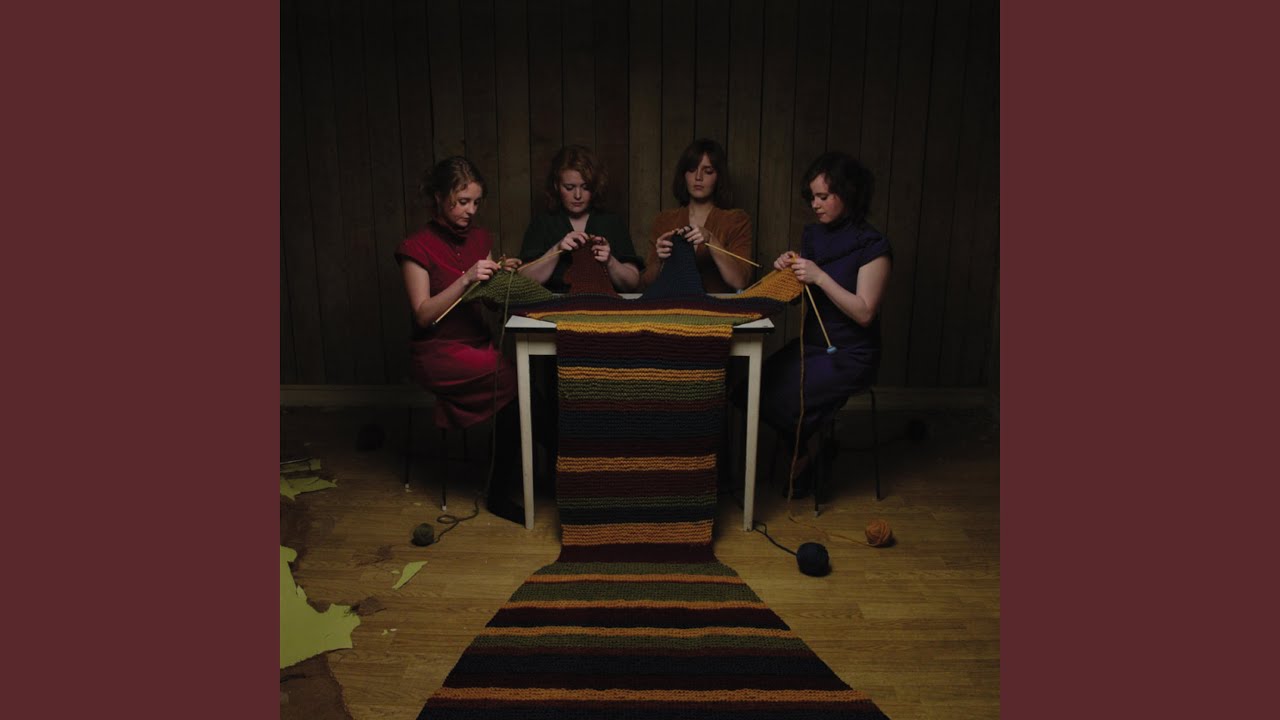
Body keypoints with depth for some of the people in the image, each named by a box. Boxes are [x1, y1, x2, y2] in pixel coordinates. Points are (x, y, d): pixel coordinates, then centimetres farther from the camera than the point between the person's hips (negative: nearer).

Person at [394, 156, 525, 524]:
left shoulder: (479, 237, 11)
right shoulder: (417, 248, -7)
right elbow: (423, 314, -14)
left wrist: (502, 275, -5)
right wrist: (466, 279, -22)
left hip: (477, 344, 6)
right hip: (437, 353, -6)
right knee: (518, 374, -28)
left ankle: (500, 493, -11)